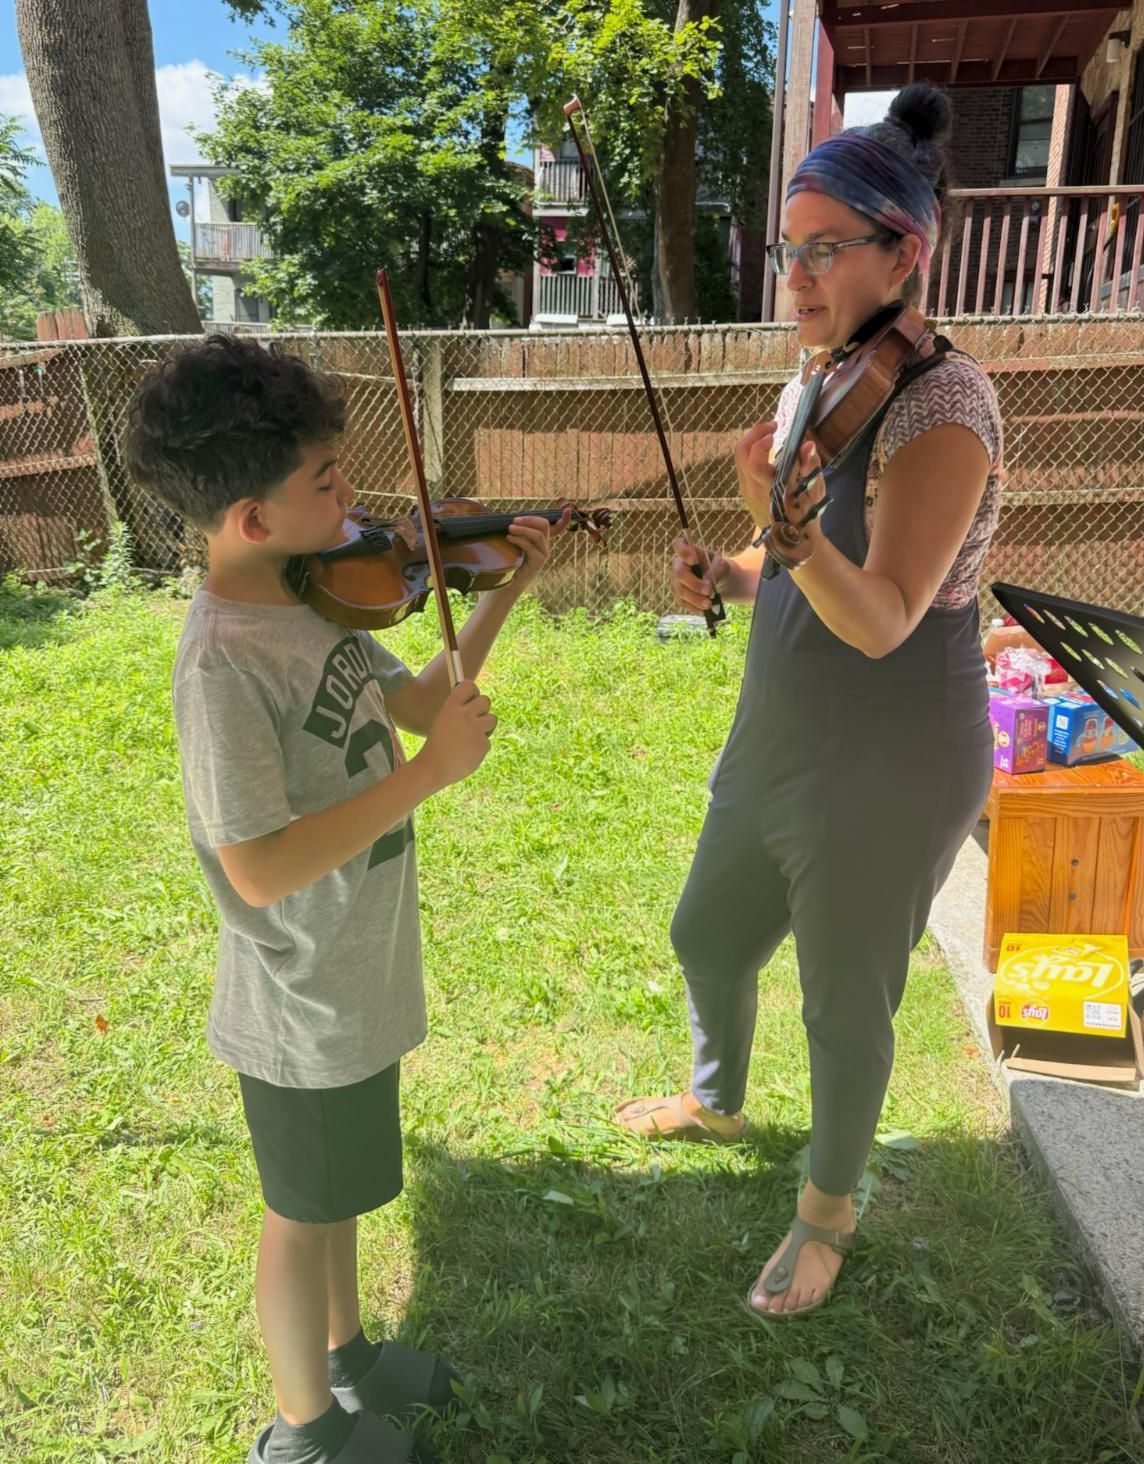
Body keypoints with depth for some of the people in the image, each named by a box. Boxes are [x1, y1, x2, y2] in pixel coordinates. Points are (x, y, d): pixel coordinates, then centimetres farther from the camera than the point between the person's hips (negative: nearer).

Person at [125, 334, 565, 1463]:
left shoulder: (308, 597, -3)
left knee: (338, 1189, 28)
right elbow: (260, 869, -31)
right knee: (302, 1212, 17)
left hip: (355, 977, 8)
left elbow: (415, 701, 8)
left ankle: (343, 1353, 54)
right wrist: (431, 775, -29)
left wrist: (501, 595, -1)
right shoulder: (223, 663, -29)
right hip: (301, 1007, -8)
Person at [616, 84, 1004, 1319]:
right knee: (707, 939, 23)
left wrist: (790, 530, -46)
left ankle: (828, 1212, 39)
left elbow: (882, 620, -29)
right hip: (779, 744, 8)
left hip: (888, 774, -8)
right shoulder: (817, 386, 3)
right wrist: (730, 575, -6)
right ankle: (716, 1101, 54)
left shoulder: (940, 407, -21)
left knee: (845, 1007, 11)